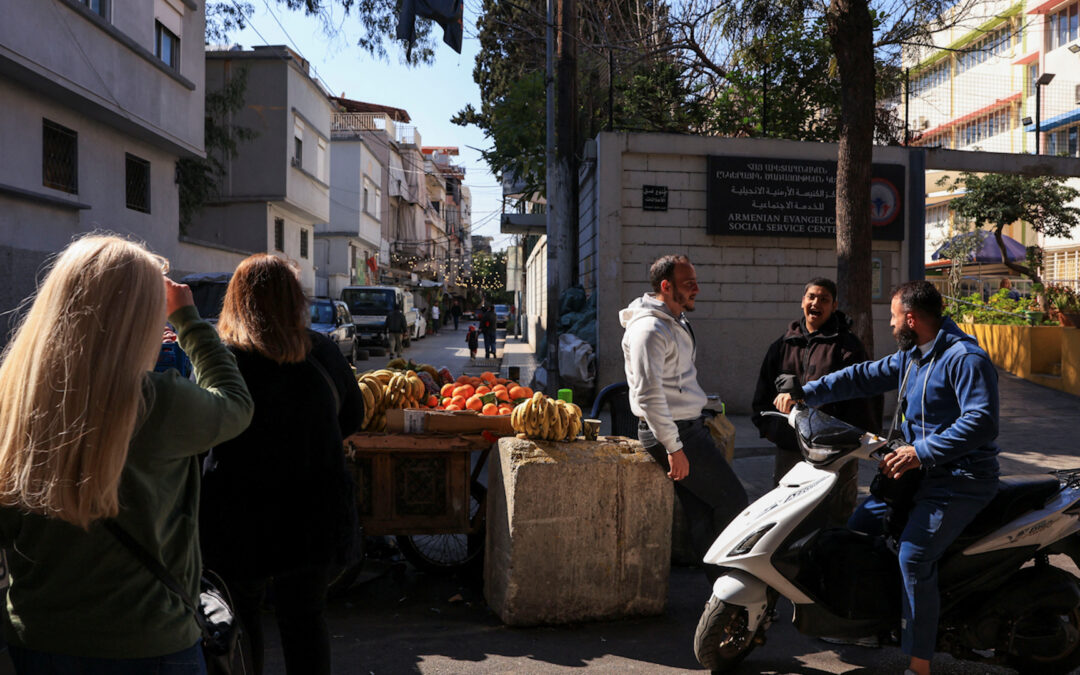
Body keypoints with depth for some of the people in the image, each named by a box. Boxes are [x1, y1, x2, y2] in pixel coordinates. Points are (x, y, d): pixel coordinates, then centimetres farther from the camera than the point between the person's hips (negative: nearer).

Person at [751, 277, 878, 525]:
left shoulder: (847, 345, 1)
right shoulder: (783, 345, 14)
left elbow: (859, 393, -5)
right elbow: (764, 390, 19)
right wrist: (766, 425, 10)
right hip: (789, 446, 5)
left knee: (837, 513, 1)